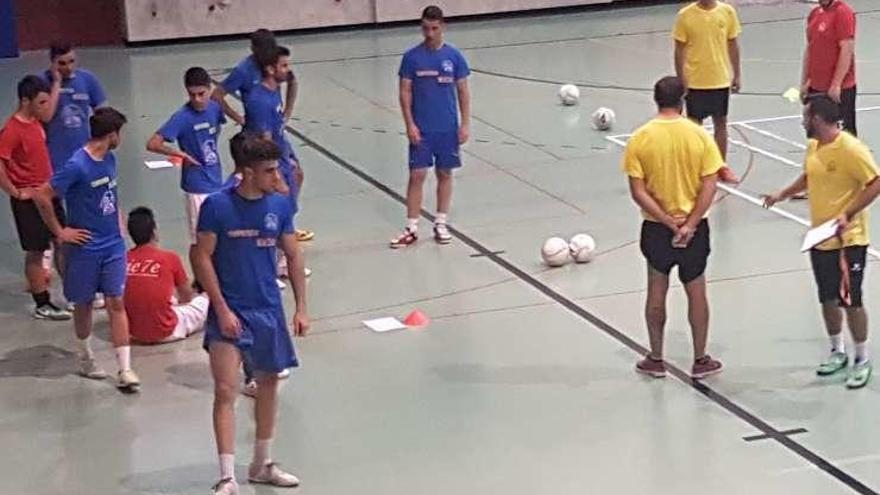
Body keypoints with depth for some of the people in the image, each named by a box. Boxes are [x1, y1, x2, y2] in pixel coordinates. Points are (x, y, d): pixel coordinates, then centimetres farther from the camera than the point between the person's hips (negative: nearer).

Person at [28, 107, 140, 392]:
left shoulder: (110, 159, 4)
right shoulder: (77, 166, -20)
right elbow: (41, 196, -19)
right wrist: (60, 232, -13)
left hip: (113, 245, 5)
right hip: (85, 248, -5)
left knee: (116, 303, 0)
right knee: (83, 304, 12)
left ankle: (125, 370, -3)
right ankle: (86, 360, 32)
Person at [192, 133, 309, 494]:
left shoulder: (279, 205, 0)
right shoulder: (217, 206, -12)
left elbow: (293, 256, 7)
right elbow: (203, 258, -9)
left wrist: (301, 308, 4)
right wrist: (221, 309, -14)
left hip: (268, 311, 5)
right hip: (229, 312, -5)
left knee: (269, 383, 15)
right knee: (226, 391, -10)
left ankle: (262, 465, 32)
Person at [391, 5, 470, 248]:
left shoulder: (454, 55, -2)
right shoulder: (412, 57, -4)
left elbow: (463, 91, 3)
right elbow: (405, 92, -2)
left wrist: (465, 124, -2)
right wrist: (410, 124, -9)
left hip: (448, 128, 1)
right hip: (421, 129, -1)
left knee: (445, 173, 9)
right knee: (417, 175, -1)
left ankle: (441, 224, 21)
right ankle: (411, 228, 4)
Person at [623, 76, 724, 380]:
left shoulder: (640, 139, -10)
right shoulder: (699, 136, -10)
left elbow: (638, 191, -13)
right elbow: (709, 186, -13)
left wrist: (669, 222, -12)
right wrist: (689, 224, -14)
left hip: (656, 228, 0)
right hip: (694, 226, 0)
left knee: (657, 291, 14)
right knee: (696, 292, 13)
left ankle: (656, 359, 24)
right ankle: (700, 360, 21)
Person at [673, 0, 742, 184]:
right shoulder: (685, 15, -9)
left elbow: (733, 44, 6)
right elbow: (680, 50, -5)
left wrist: (737, 75, 6)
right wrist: (681, 81, -7)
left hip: (721, 80, 2)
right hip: (695, 82, -2)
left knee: (721, 123, 11)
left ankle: (722, 167, 23)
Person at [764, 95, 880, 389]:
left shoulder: (851, 149, -20)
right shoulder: (814, 146, 5)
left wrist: (848, 214, -25)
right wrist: (783, 194, 15)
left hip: (848, 240, -8)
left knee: (850, 301, -1)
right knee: (828, 298, 15)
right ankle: (838, 352, 31)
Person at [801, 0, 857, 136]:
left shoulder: (843, 12, -12)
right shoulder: (814, 13, 12)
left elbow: (847, 50, -18)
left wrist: (836, 84, -21)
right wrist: (804, 82, 15)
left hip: (839, 89, -8)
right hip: (815, 88, 8)